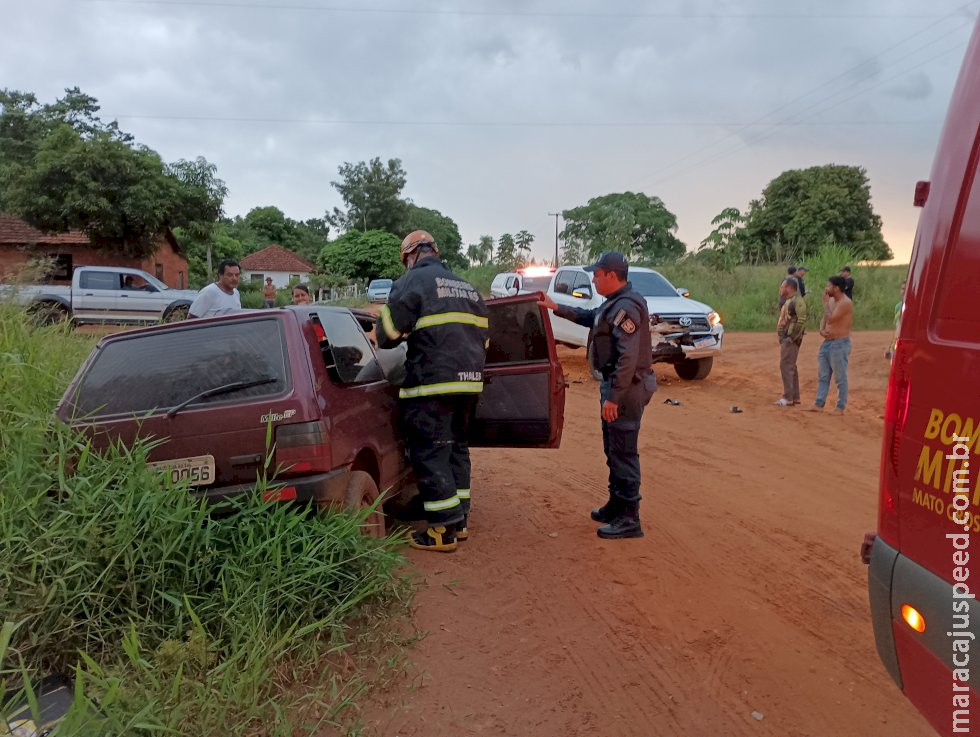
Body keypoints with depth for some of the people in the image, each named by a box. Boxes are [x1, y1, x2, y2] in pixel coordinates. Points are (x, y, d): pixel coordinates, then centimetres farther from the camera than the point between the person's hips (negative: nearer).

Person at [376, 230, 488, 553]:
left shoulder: (412, 282, -3)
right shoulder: (468, 288, 19)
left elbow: (387, 335, -5)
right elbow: (482, 336, 20)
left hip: (432, 384, -8)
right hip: (469, 381, 8)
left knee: (430, 453, -1)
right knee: (457, 448, 17)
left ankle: (443, 530, 2)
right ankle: (460, 521, 24)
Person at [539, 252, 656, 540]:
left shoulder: (626, 307, -20)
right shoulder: (616, 303, 13)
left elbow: (629, 358, -26)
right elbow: (589, 317, 31)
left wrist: (613, 397, -25)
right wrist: (556, 308, 28)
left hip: (625, 389, -11)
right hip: (616, 386, 11)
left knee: (623, 453, -4)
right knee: (614, 450, 19)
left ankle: (629, 519, 5)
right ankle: (617, 506, 32)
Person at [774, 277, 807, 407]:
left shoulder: (797, 301, -15)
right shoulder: (787, 301, 15)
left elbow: (802, 321, -22)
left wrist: (792, 337, -20)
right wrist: (780, 335, 9)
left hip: (791, 339, -10)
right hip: (785, 338, 10)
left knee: (786, 366, -10)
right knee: (791, 367, 13)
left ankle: (788, 398, -6)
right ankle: (795, 397, 20)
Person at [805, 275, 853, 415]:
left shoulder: (845, 303, -16)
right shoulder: (831, 301, 12)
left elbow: (830, 319, -24)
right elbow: (824, 319, 18)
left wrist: (825, 302, -14)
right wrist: (821, 330, -3)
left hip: (840, 344, -9)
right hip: (827, 342, 9)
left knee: (840, 378, 0)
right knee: (823, 376, 10)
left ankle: (841, 407, 7)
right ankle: (819, 404, 15)